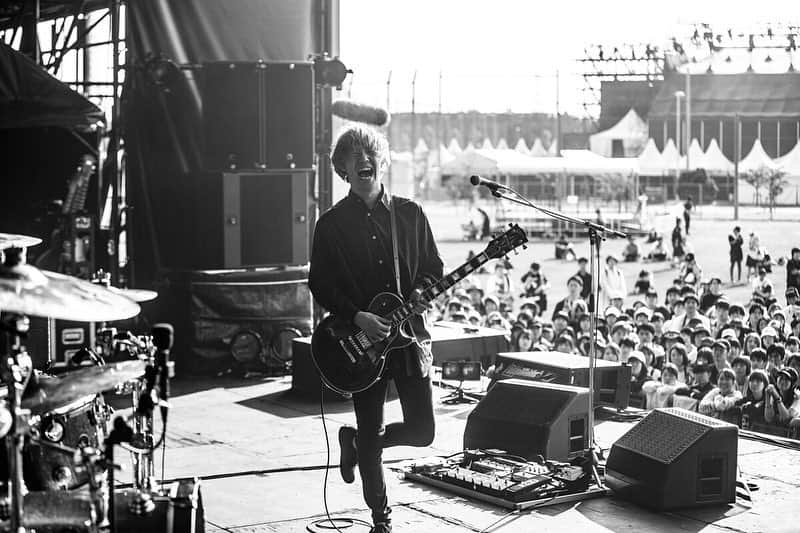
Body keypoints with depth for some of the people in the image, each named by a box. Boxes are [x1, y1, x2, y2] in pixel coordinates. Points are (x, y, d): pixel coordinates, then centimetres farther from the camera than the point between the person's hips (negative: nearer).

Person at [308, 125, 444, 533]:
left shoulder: (409, 214, 6)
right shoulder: (332, 223, -1)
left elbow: (433, 267, 12)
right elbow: (320, 284, -2)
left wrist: (422, 291, -9)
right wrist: (357, 318, -15)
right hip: (361, 340, -2)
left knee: (422, 430, 0)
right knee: (372, 438, 3)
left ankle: (355, 441, 28)